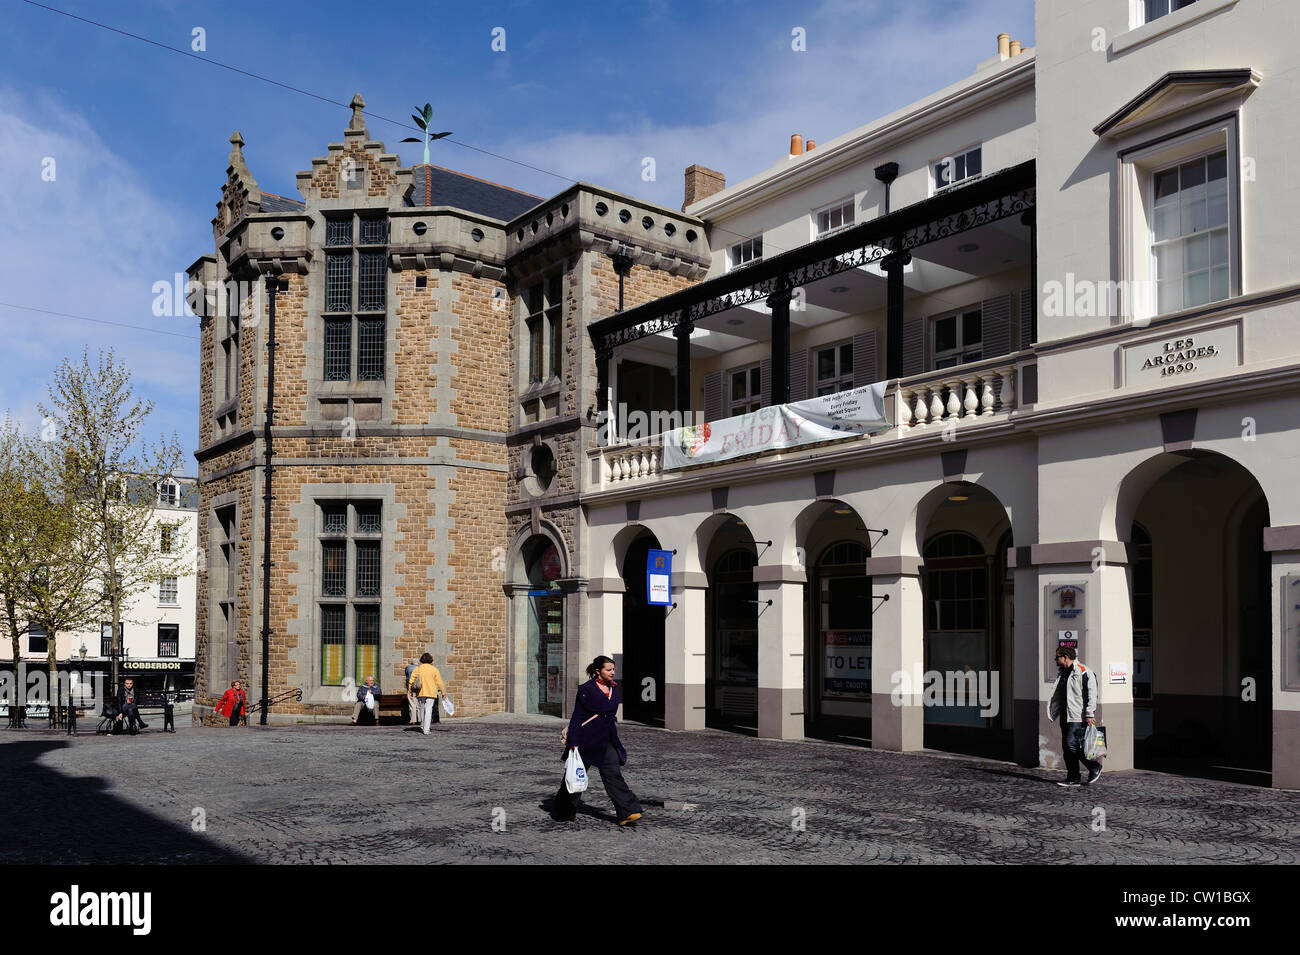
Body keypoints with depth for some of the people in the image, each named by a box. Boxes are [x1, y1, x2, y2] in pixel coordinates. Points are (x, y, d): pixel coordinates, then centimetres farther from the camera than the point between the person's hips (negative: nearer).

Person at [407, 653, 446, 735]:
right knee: (428, 710, -4)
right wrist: (443, 692, 6)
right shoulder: (434, 669, -1)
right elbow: (439, 683, -1)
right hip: (431, 693, -2)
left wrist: (410, 691, 7)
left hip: (420, 693, 2)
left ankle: (423, 726, 31)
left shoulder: (417, 669, 4)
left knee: (422, 709, 18)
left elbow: (411, 681, 0)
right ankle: (426, 730, -13)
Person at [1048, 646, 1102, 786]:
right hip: (1066, 717, 9)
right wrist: (1053, 712, 19)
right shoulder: (1063, 674, 19)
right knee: (1066, 747, 7)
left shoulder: (1084, 672, -9)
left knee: (1071, 744, -15)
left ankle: (1095, 767, 2)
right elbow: (1057, 697, 25)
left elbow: (1091, 694, -14)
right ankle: (1073, 778, 12)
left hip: (1078, 717, -9)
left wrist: (1089, 714, -19)